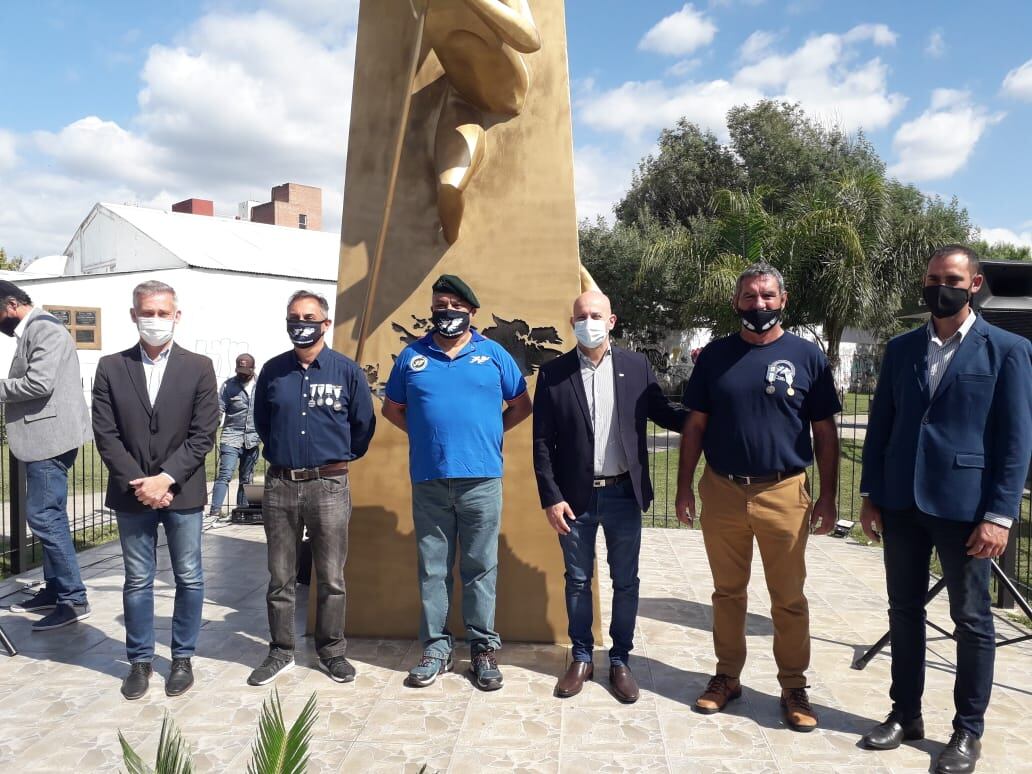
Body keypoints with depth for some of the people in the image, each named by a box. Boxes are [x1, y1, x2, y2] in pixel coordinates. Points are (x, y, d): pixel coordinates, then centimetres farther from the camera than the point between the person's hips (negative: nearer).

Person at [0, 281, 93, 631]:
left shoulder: (44, 329, -13)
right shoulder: (33, 331, 19)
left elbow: (39, 383, -24)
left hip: (50, 436, -10)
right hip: (44, 436, 10)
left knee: (44, 517, -9)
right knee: (47, 516, 15)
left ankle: (74, 599, -4)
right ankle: (54, 589, 24)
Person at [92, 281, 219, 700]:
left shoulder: (199, 367, -1)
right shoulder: (111, 367, 3)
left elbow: (203, 434, -6)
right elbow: (105, 434, -2)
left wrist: (166, 478, -14)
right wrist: (139, 483, -11)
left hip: (183, 492, -1)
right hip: (132, 493, 1)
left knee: (189, 579, 9)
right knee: (137, 582, 11)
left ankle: (183, 657, 24)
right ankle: (140, 660, 26)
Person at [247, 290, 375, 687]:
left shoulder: (347, 370, -1)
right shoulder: (273, 370, 6)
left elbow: (364, 424, 7)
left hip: (329, 486, -2)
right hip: (280, 485, 2)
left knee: (331, 578, 6)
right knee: (280, 576, 10)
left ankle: (332, 651, 21)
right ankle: (281, 651, 24)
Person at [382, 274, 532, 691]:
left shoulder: (494, 354, 5)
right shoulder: (412, 356, 8)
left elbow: (521, 406, 12)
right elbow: (392, 408, 17)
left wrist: (486, 433, 5)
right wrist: (428, 434, 7)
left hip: (481, 479, -1)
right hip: (428, 481, 2)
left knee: (481, 568, 5)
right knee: (432, 569, 8)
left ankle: (484, 648, 17)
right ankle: (436, 647, 20)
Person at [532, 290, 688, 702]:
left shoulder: (636, 366, 1)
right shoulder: (553, 372, -3)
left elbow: (662, 412, 7)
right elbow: (542, 441, -3)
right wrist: (550, 497, -7)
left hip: (624, 493, 1)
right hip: (575, 496, 0)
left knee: (625, 582, 11)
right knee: (578, 580, 13)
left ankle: (619, 660, 28)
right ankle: (581, 658, 30)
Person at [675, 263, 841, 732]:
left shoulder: (807, 355, 0)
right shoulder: (715, 354, 4)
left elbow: (825, 433, 2)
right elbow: (695, 425, 7)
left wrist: (828, 497, -1)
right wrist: (685, 486, 3)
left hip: (784, 493, -2)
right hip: (721, 490, 2)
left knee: (789, 598, 7)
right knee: (727, 591, 14)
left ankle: (794, 688, 22)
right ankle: (727, 677, 28)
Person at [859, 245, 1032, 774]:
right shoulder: (900, 349, 8)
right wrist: (871, 496, 5)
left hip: (965, 506, -3)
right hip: (901, 503, 4)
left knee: (972, 620, 9)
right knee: (904, 612, 12)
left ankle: (968, 729, 24)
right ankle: (905, 713, 27)